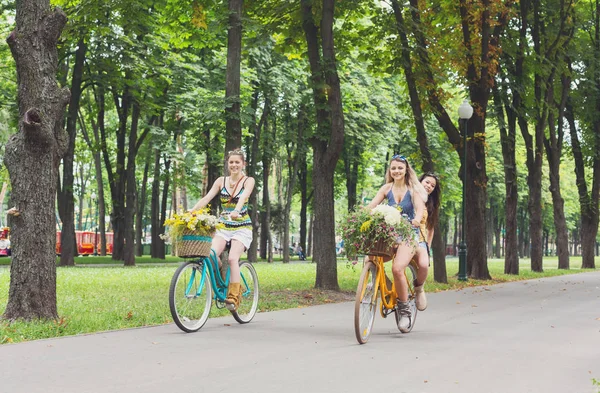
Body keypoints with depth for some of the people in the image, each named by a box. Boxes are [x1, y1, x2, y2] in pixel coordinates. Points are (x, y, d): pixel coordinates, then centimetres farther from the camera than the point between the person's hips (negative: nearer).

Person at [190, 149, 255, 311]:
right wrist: (191, 212, -19)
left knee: (232, 258, -24)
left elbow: (243, 197, -22)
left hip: (242, 226, -3)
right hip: (223, 226, 3)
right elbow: (207, 198, -4)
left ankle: (233, 297, -18)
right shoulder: (221, 181, 6)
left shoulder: (248, 181, -2)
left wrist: (236, 210, -42)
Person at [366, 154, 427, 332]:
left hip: (409, 235, -3)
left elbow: (420, 208, -14)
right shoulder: (387, 188, 6)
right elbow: (371, 206, -3)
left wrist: (417, 219, -38)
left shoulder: (413, 189, -1)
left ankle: (404, 309, -10)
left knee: (397, 268, -27)